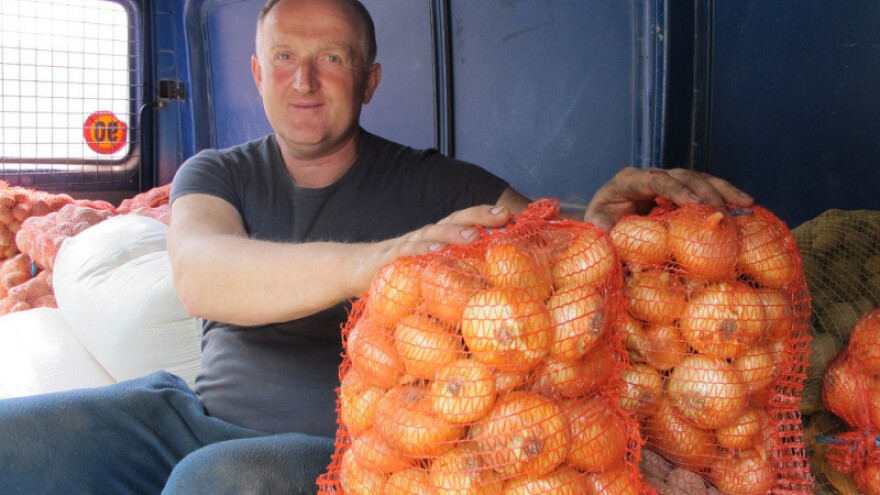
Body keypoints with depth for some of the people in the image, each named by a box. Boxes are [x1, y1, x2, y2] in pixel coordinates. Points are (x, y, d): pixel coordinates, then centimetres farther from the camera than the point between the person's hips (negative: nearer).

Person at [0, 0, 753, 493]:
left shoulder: (429, 185, 2)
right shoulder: (217, 175, 5)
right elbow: (199, 276, -17)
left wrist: (605, 216, -32)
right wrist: (371, 261, -36)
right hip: (202, 413, 3)